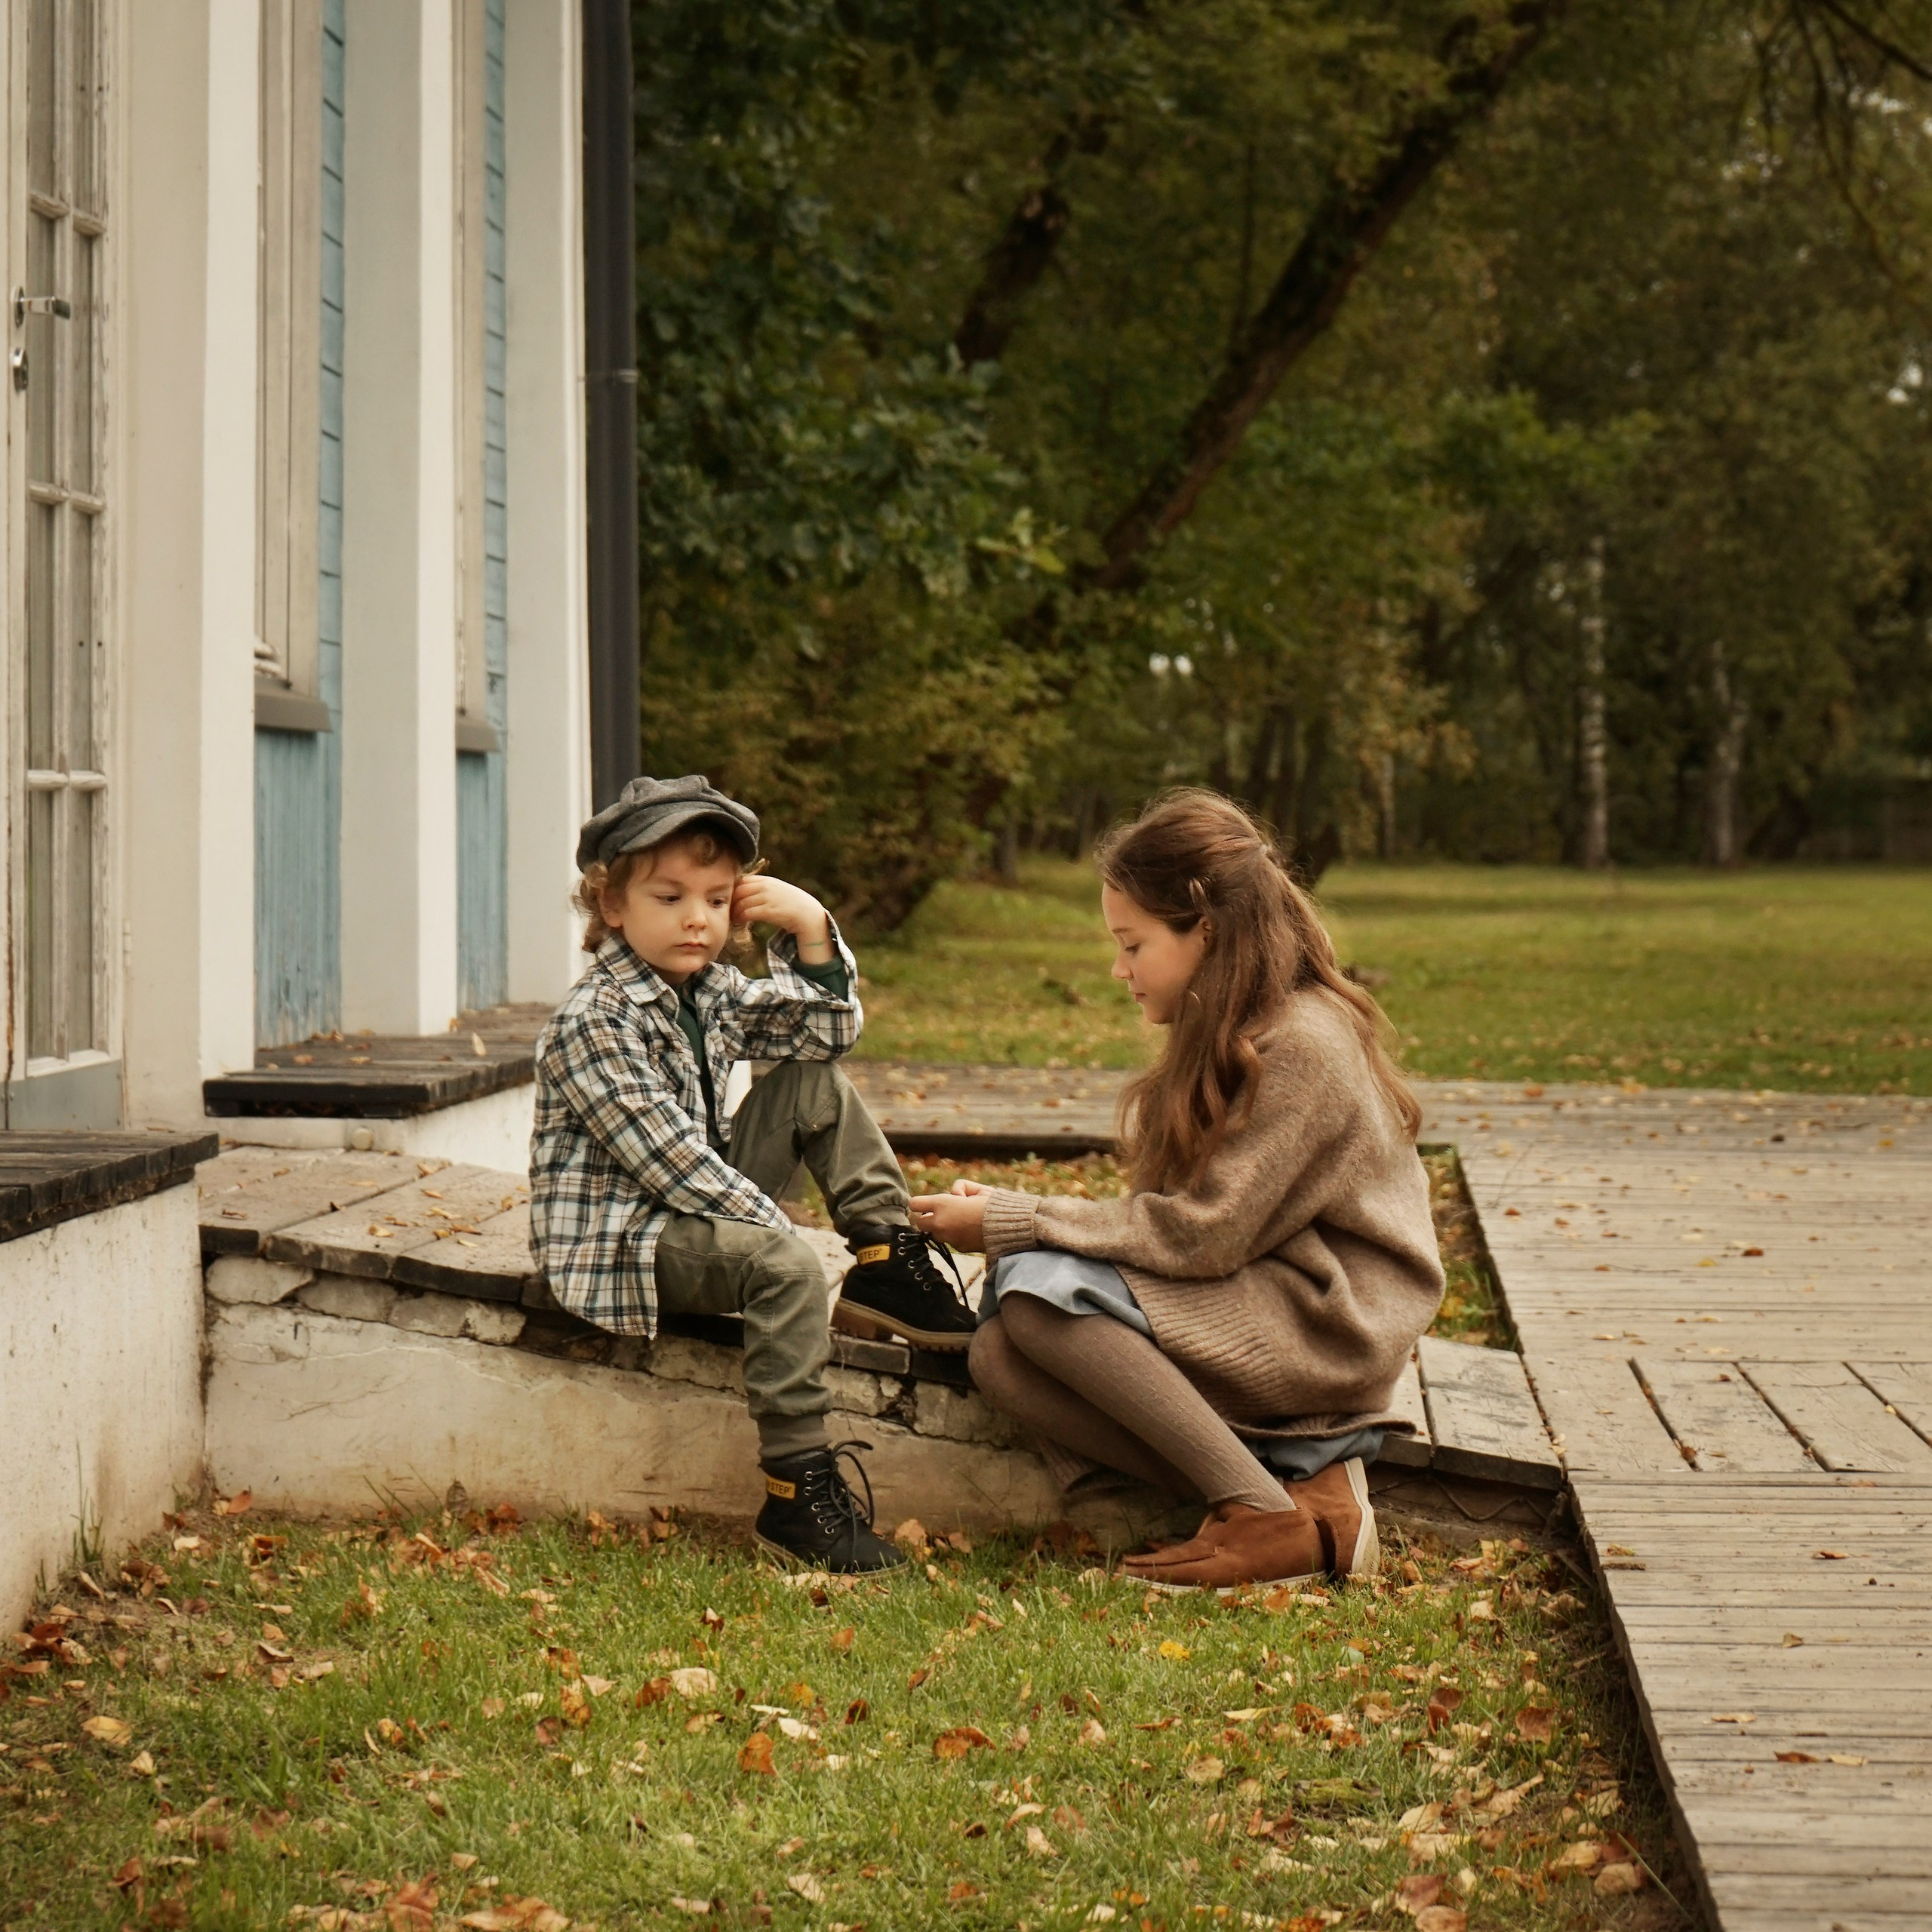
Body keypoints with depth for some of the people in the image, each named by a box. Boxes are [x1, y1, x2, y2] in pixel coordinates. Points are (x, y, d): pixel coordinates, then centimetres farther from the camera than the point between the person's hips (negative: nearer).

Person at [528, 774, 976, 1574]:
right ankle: (798, 1492, -34)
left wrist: (812, 929, 1)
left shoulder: (712, 991, 9)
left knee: (817, 1084, 7)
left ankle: (889, 1262, 3)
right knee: (785, 1265, -33)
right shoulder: (592, 1023, -19)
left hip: (698, 1206, 9)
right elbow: (665, 1155, -24)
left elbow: (829, 1029, 16)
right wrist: (776, 1227, -24)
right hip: (618, 1240, -9)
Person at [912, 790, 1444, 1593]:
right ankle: (1304, 1479, -13)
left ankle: (1273, 1519, -19)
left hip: (1324, 1326, -10)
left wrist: (1016, 1223, -15)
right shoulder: (1232, 1035, 14)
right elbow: (1170, 1219, 10)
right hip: (1251, 1303, 10)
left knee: (1042, 1292, -24)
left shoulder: (1303, 1047, -16)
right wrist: (1012, 1215, -2)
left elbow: (1202, 1234, -21)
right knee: (999, 1356, -12)